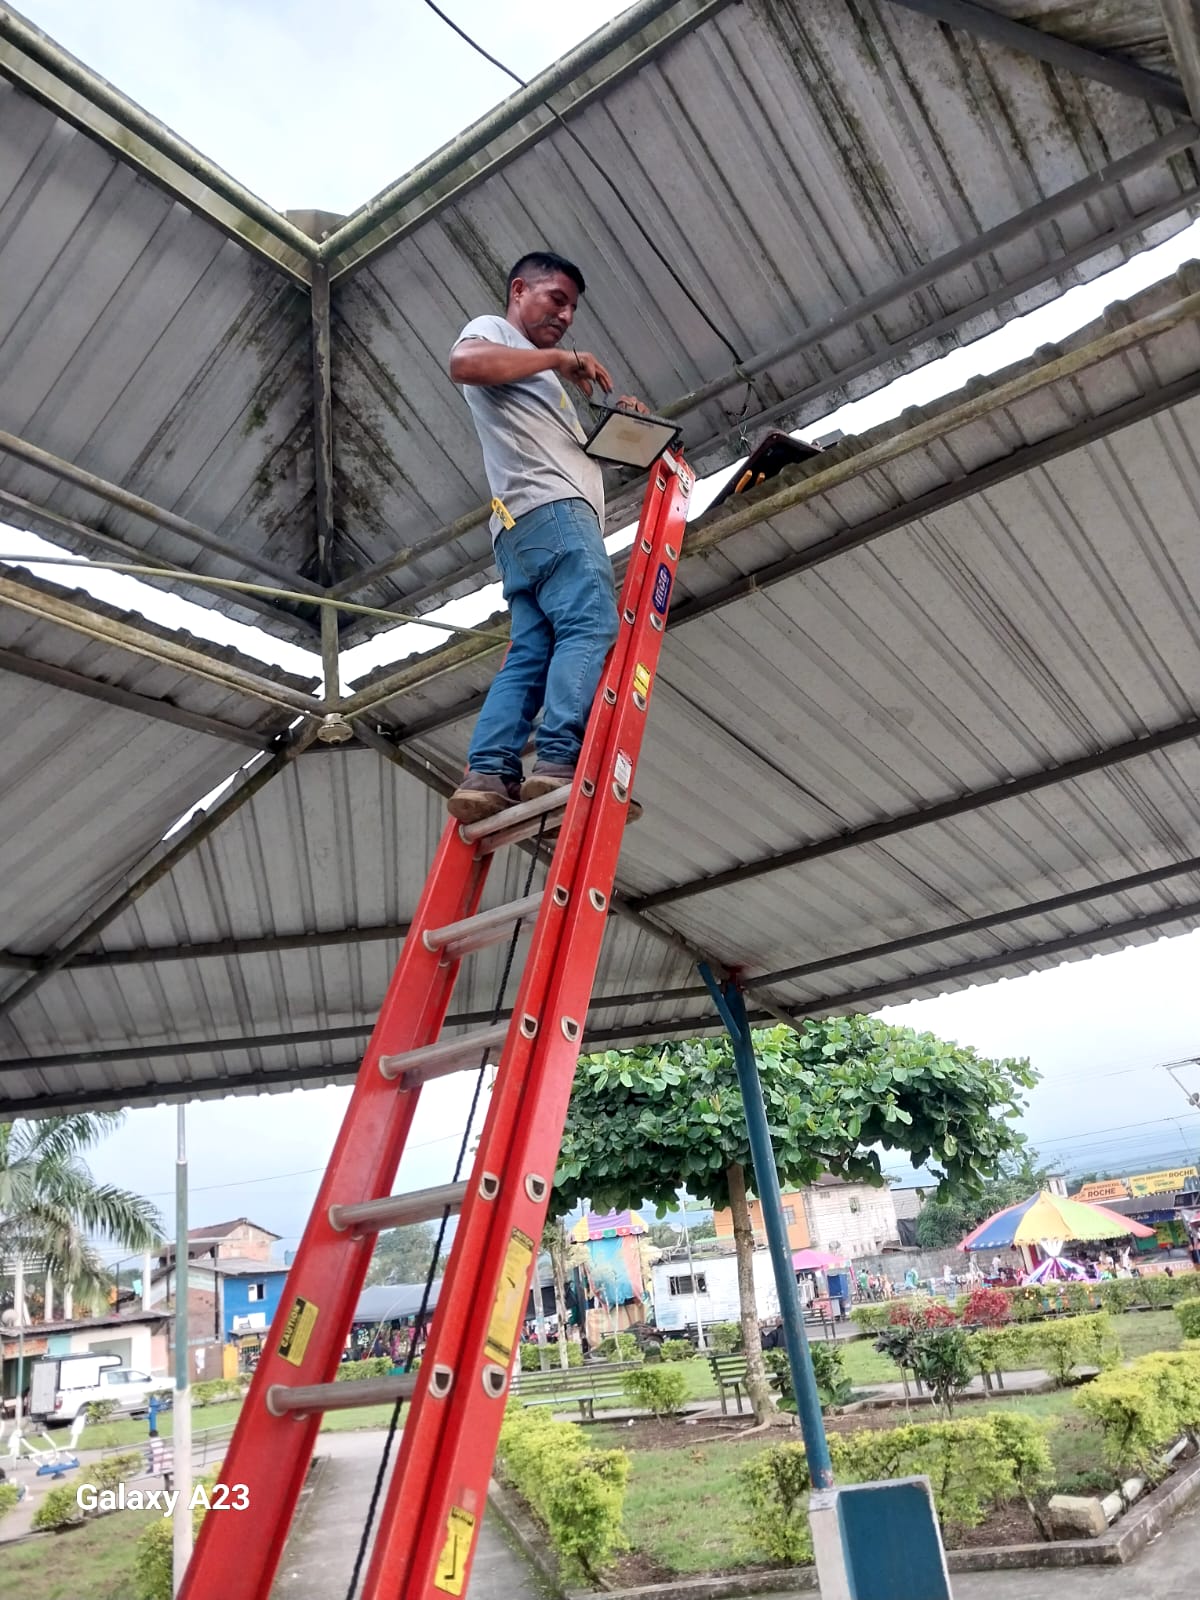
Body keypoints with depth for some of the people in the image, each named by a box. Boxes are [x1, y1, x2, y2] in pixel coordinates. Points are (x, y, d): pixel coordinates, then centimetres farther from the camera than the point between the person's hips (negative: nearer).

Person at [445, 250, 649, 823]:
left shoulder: (532, 374, 40)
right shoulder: (491, 329, 12)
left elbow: (573, 450, 34)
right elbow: (465, 363, -14)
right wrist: (560, 359, -7)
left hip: (527, 525, 9)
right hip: (550, 508, -9)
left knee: (528, 656, -3)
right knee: (590, 630, -21)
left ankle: (488, 774, -12)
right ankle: (561, 762, -32)